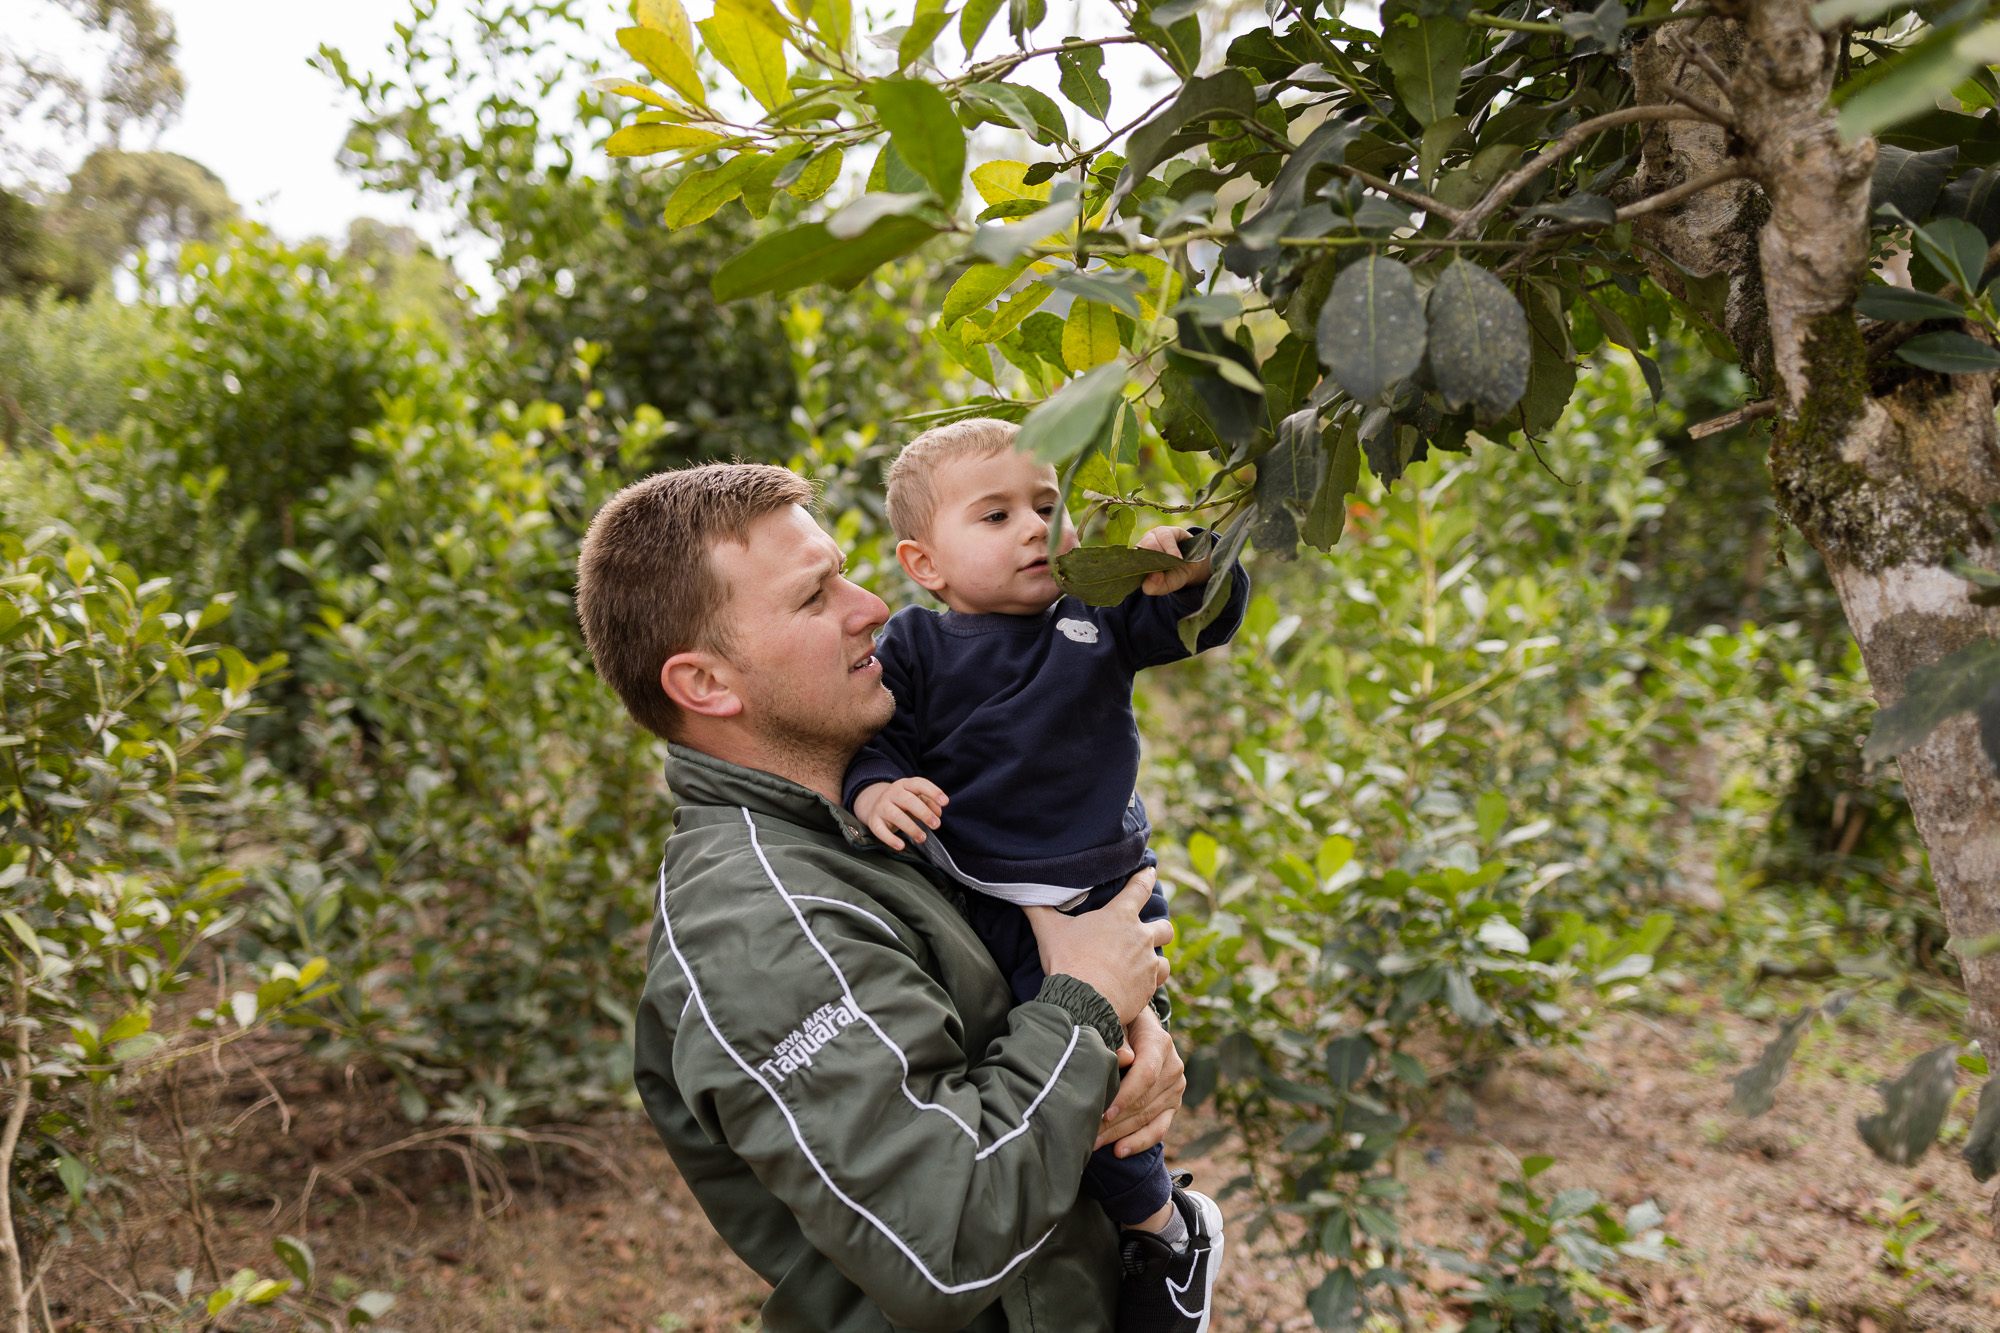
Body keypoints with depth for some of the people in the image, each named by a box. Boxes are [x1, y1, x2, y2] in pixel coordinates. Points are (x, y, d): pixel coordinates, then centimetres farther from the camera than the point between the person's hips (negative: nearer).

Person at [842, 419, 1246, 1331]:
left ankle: (1168, 1230, 14)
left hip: (1093, 907, -2)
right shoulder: (914, 647, -1)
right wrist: (876, 788, -24)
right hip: (970, 905, 2)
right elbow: (869, 734, -3)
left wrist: (1190, 566, -19)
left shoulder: (1098, 618, 3)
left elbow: (1203, 622, 2)